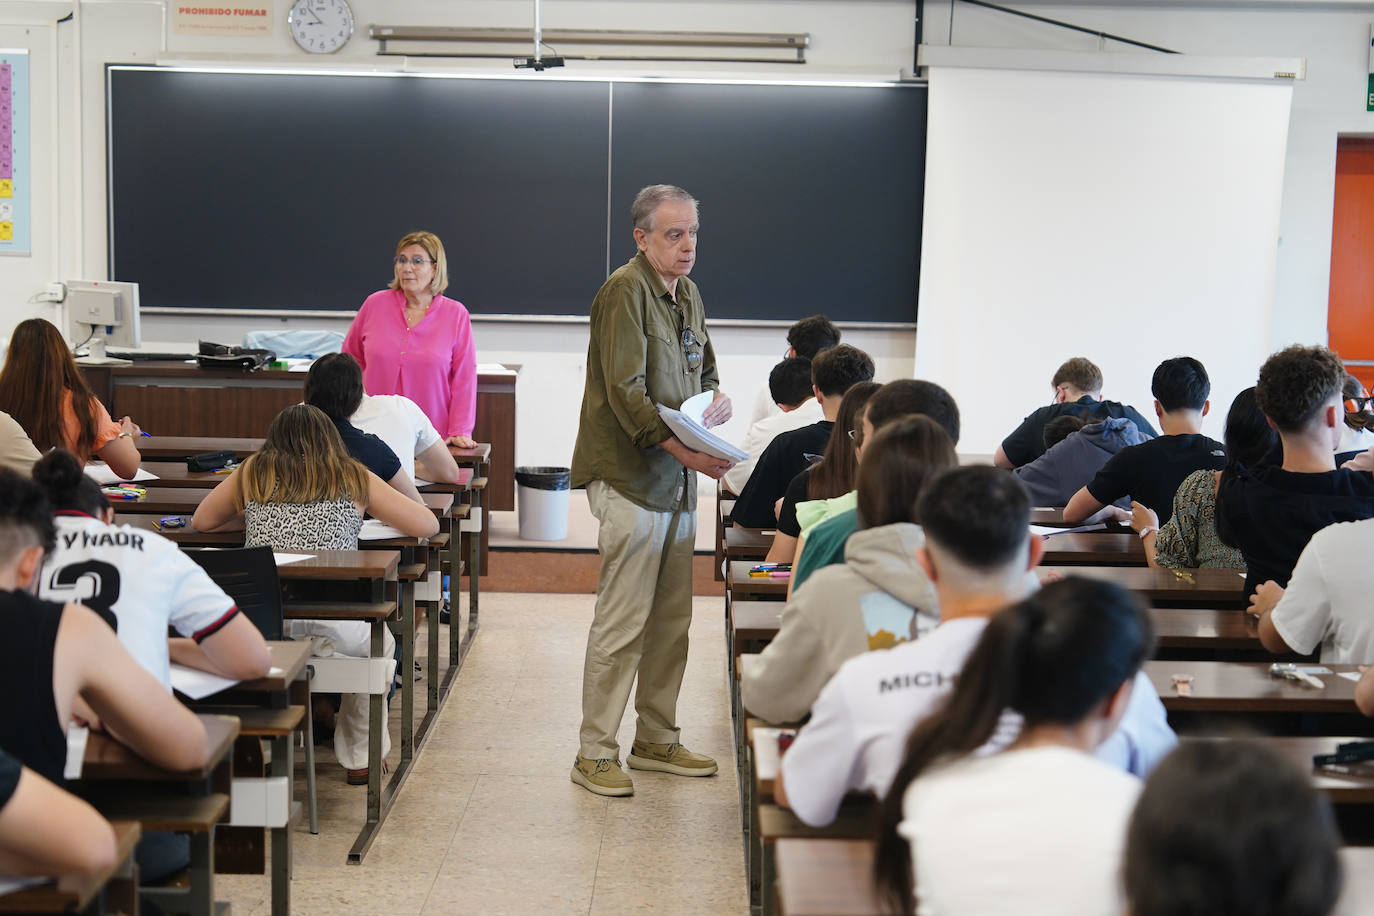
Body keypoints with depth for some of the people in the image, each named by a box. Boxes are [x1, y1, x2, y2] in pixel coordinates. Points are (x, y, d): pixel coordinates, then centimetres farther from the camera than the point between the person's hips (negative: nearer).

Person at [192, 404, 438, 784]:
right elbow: (428, 525, 15)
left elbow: (201, 521, 29)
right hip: (332, 627, -2)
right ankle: (360, 757, 37)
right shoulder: (355, 478, 13)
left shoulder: (252, 473, 17)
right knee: (380, 642, 32)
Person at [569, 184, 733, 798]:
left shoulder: (687, 294, 15)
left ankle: (656, 740, 26)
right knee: (623, 621, -5)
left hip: (678, 478, 9)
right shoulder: (625, 290, -13)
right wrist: (683, 449, -28)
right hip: (631, 476, -9)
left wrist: (717, 399, 2)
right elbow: (626, 393, -20)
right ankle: (595, 753, 5)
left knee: (671, 619, 13)